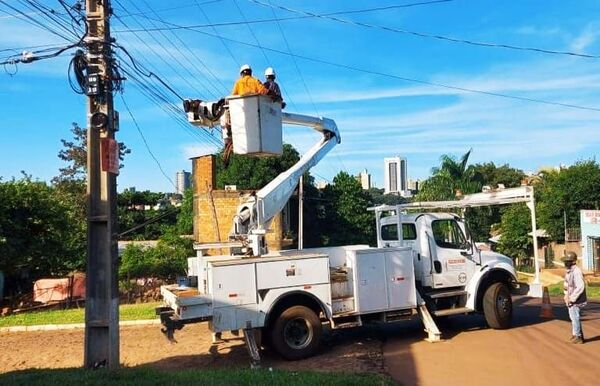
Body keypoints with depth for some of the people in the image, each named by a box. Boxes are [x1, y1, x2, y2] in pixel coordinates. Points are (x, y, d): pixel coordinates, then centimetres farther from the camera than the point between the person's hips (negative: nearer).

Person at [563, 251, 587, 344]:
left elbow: (580, 287, -26)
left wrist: (572, 298, -21)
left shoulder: (576, 272, -21)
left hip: (576, 300, -9)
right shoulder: (568, 271, 9)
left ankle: (578, 337, 11)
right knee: (573, 317, 18)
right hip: (570, 299, 9)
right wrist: (566, 295, 9)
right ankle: (577, 334, 32)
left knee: (575, 317, 0)